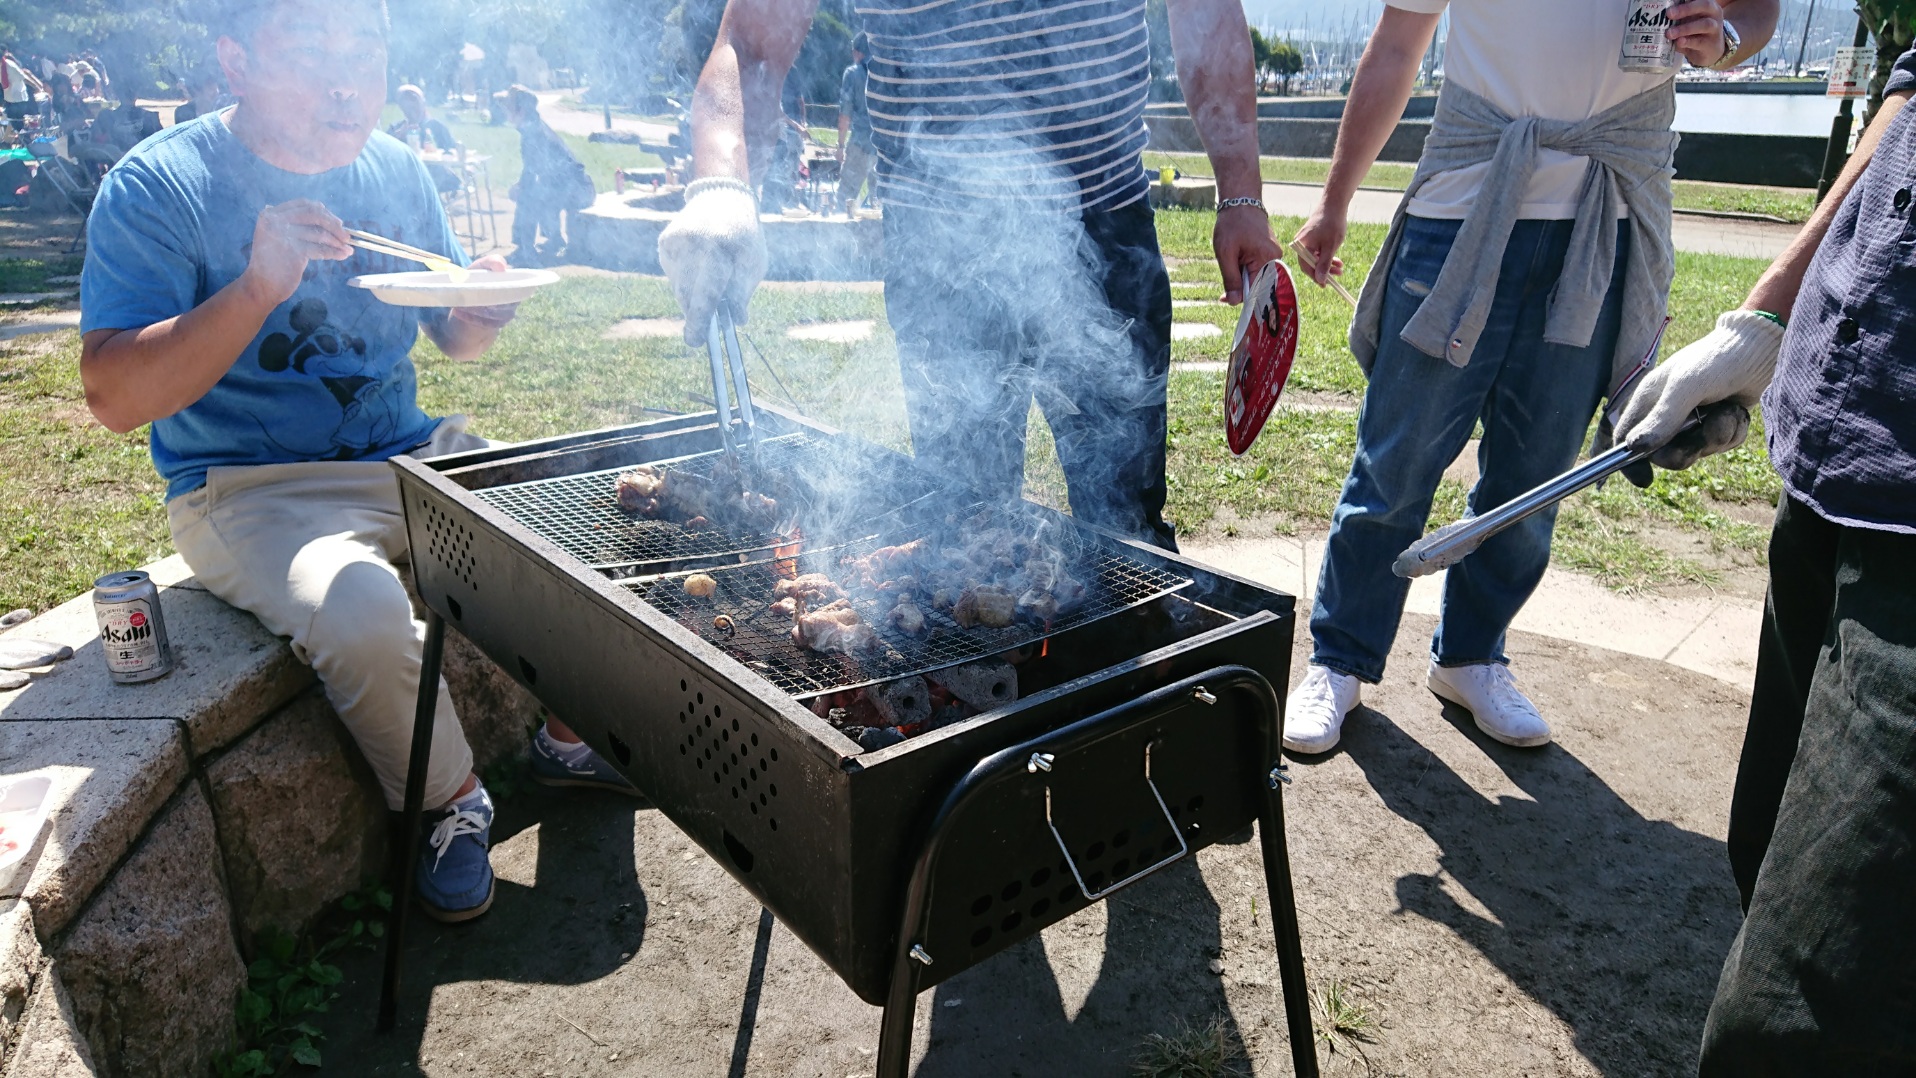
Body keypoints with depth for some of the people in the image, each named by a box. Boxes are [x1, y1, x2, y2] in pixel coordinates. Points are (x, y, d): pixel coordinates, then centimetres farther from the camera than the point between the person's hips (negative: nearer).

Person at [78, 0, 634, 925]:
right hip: (252, 485, -5)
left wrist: (480, 312, -9)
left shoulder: (395, 171, 6)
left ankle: (570, 730, 11)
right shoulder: (159, 188, -11)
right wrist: (259, 288, -30)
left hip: (413, 456, 6)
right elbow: (115, 398, -18)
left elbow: (454, 341, 15)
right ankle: (446, 804, -5)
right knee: (361, 613, -34)